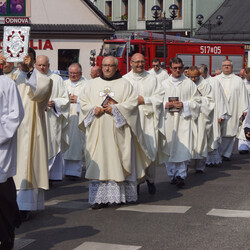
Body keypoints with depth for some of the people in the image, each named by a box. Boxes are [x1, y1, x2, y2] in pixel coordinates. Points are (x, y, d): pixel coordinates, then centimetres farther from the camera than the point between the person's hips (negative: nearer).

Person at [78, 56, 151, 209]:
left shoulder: (124, 84, 5)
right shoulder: (93, 84, 14)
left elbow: (133, 102, -5)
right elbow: (83, 101, 12)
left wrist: (115, 109, -15)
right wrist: (93, 109, -7)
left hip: (117, 130, -2)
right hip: (98, 131, 2)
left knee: (117, 160, -1)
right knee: (99, 162, -3)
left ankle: (121, 194, 7)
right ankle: (99, 197, -3)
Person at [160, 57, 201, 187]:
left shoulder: (189, 83, 6)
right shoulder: (164, 84, 11)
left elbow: (197, 101, 4)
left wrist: (184, 104, -10)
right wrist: (165, 105, -6)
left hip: (184, 119, -2)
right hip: (168, 119, 2)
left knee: (182, 146, -10)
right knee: (169, 147, 2)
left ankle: (181, 175, -6)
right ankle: (172, 175, 13)